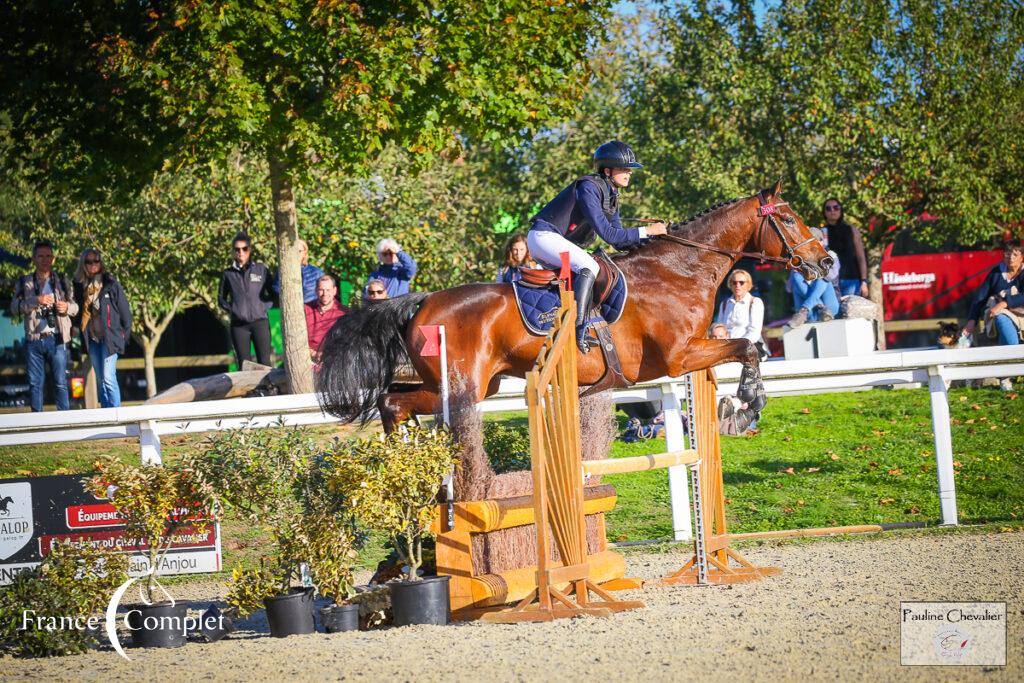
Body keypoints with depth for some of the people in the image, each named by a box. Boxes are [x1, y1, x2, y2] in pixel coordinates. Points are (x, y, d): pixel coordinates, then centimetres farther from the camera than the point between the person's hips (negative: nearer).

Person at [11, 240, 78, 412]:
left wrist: (67, 307, -11)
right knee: (35, 383, 4)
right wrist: (36, 301, -17)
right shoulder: (24, 282, 10)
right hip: (34, 340, 1)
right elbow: (15, 307, -2)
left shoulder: (62, 281, 11)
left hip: (57, 339, -1)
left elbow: (75, 307, 12)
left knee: (61, 383, -3)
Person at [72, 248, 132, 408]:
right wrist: (77, 328, 7)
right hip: (92, 339, 5)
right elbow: (77, 312, 19)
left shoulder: (111, 284, -3)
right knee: (100, 381, 8)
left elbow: (124, 311, 0)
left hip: (109, 337, -5)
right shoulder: (80, 286, 8)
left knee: (108, 378, -15)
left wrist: (125, 334, 0)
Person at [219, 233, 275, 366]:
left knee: (264, 363, -9)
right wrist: (231, 309, 1)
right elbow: (221, 298, 19)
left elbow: (273, 294, 13)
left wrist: (264, 307, -2)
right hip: (239, 325, 1)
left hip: (260, 322, -1)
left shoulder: (261, 270, 6)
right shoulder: (228, 274, 8)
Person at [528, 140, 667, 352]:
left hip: (559, 243, 11)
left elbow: (620, 242, 14)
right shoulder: (589, 188, -19)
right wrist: (646, 231, -20)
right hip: (543, 237, -11)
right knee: (588, 267, -28)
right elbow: (607, 234, -24)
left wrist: (653, 236, 2)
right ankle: (579, 330, -33)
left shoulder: (611, 196, 11)